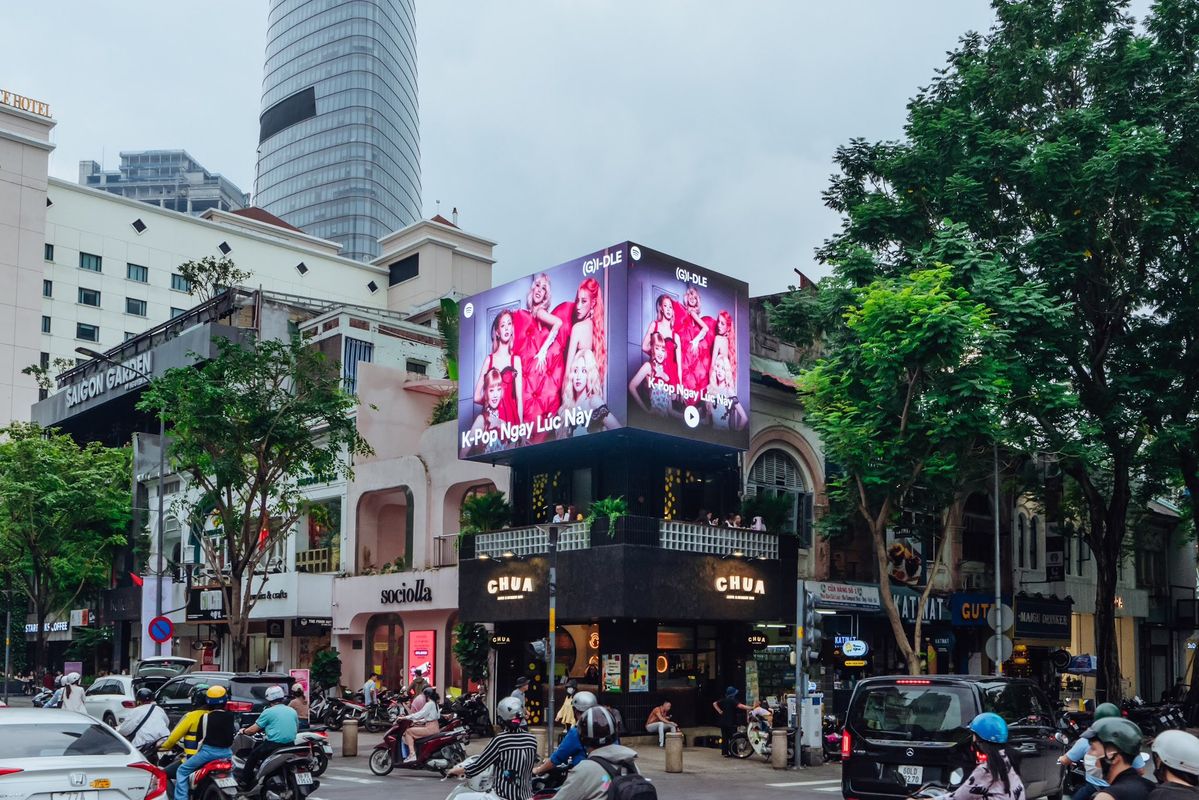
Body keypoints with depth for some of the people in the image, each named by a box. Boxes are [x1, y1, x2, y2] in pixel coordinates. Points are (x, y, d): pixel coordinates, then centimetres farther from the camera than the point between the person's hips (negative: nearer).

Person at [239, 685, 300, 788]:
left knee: (253, 755, 13)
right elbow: (296, 728, 21)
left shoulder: (268, 712, -5)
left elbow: (253, 730, -1)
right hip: (291, 744, 6)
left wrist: (244, 731, 18)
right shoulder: (292, 711, 10)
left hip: (274, 744, -6)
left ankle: (245, 782, 12)